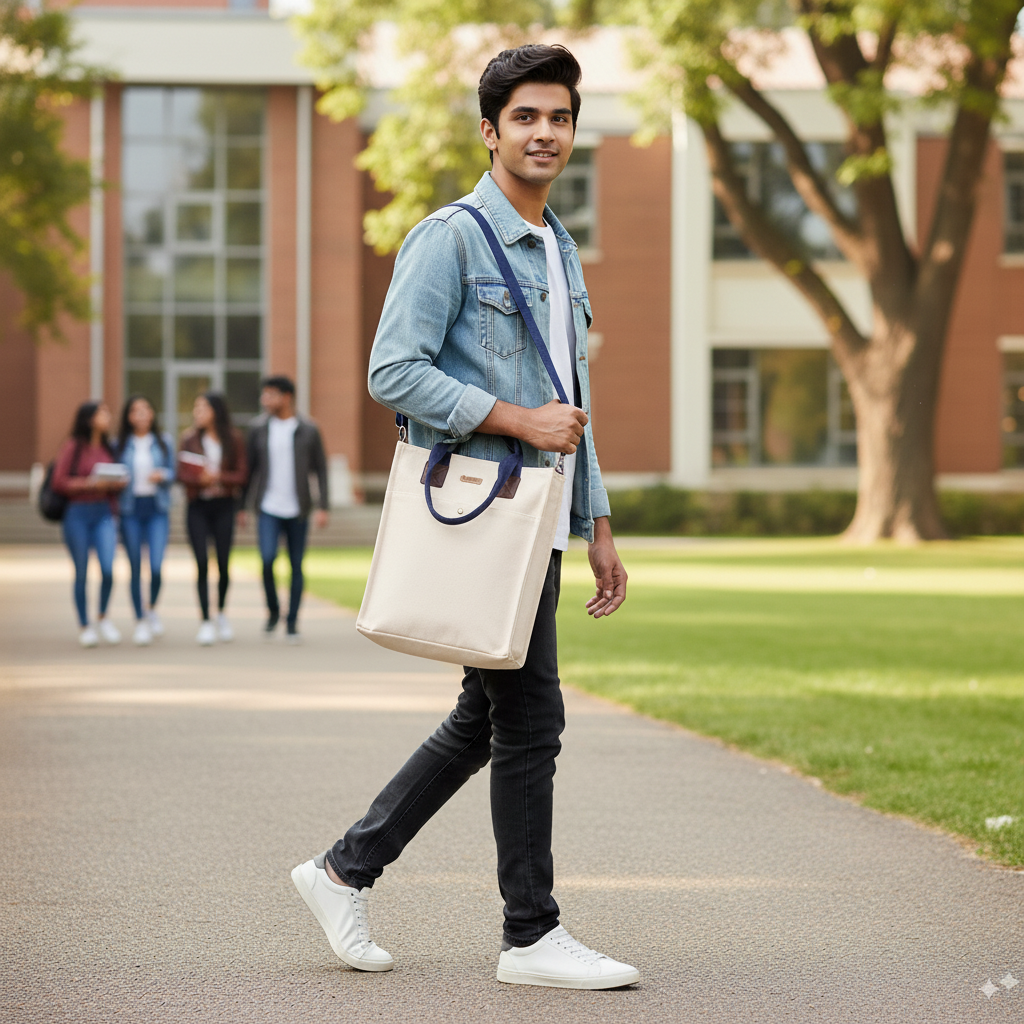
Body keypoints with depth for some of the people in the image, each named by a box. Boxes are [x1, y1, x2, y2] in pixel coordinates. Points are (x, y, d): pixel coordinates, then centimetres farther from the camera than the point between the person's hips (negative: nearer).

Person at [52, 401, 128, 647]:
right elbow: (59, 482, -8)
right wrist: (89, 483, -16)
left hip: (103, 513, 4)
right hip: (77, 513, -4)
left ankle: (103, 619, 11)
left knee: (108, 568, -11)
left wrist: (117, 483, -3)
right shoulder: (72, 446, -5)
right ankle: (84, 626, 15)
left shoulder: (107, 447, 12)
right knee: (81, 572, 3)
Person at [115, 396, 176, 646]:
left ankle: (152, 609, 18)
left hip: (157, 508, 0)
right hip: (130, 509, 0)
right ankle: (140, 621, 13)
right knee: (135, 568, 2)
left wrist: (162, 475, -13)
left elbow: (172, 473, 9)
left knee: (156, 567, -10)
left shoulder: (164, 441, 8)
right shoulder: (120, 444, 4)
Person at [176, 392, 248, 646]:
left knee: (223, 563, 3)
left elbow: (241, 475, -1)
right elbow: (182, 474, -1)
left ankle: (221, 614, 27)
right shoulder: (189, 439, 3)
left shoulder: (234, 439, 1)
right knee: (202, 563, -7)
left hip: (224, 506, 0)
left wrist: (218, 477, -18)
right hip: (197, 506, 0)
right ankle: (205, 622, -3)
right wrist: (201, 480, -20)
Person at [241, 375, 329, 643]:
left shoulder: (308, 430, -1)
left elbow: (321, 469, 2)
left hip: (297, 510, 0)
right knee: (267, 559, -17)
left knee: (296, 566, 3)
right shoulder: (259, 428, 3)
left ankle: (292, 622, 14)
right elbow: (249, 468, 9)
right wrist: (241, 506, 8)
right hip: (268, 508, 0)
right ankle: (273, 610, 5)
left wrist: (323, 507, -5)